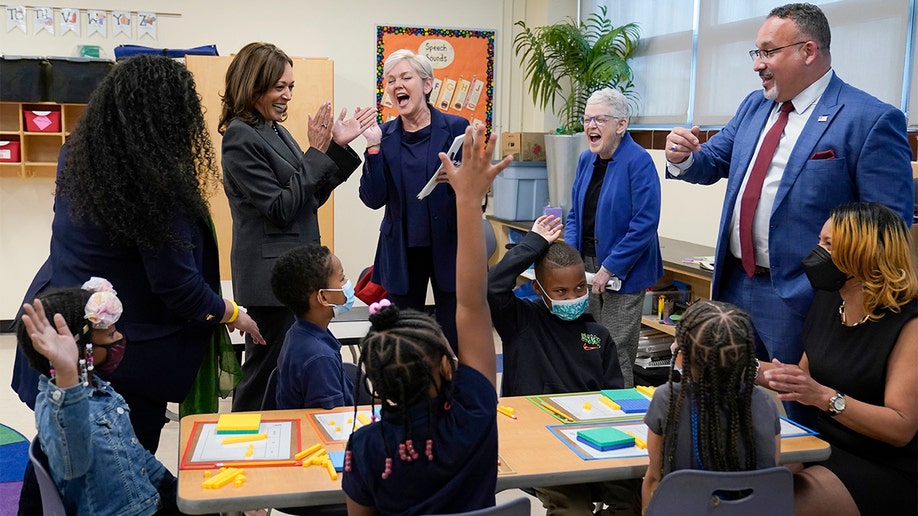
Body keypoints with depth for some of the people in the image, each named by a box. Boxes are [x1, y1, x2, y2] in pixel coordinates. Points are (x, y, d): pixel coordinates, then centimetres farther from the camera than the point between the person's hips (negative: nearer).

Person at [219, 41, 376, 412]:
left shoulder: (276, 131, 12)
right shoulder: (241, 137, -13)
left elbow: (313, 196, 13)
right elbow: (279, 208, -17)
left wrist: (338, 147, 3)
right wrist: (316, 152, -15)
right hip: (270, 272, -9)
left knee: (278, 368, 16)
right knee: (268, 369, 0)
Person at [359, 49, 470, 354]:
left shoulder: (456, 128, -2)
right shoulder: (384, 135, 4)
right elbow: (373, 199, -3)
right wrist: (374, 146, -12)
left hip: (448, 247, -2)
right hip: (402, 253, 3)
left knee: (453, 340, 4)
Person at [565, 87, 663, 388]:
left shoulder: (638, 162, -14)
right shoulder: (586, 159, 8)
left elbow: (645, 224, -19)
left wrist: (609, 269, -19)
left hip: (623, 272, -7)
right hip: (587, 265, 7)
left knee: (617, 353, -2)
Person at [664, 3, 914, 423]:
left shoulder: (870, 120, -13)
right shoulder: (754, 107, 10)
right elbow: (713, 163, 17)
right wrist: (683, 158, -6)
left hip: (798, 298, -7)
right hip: (734, 285, 7)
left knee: (803, 419, 8)